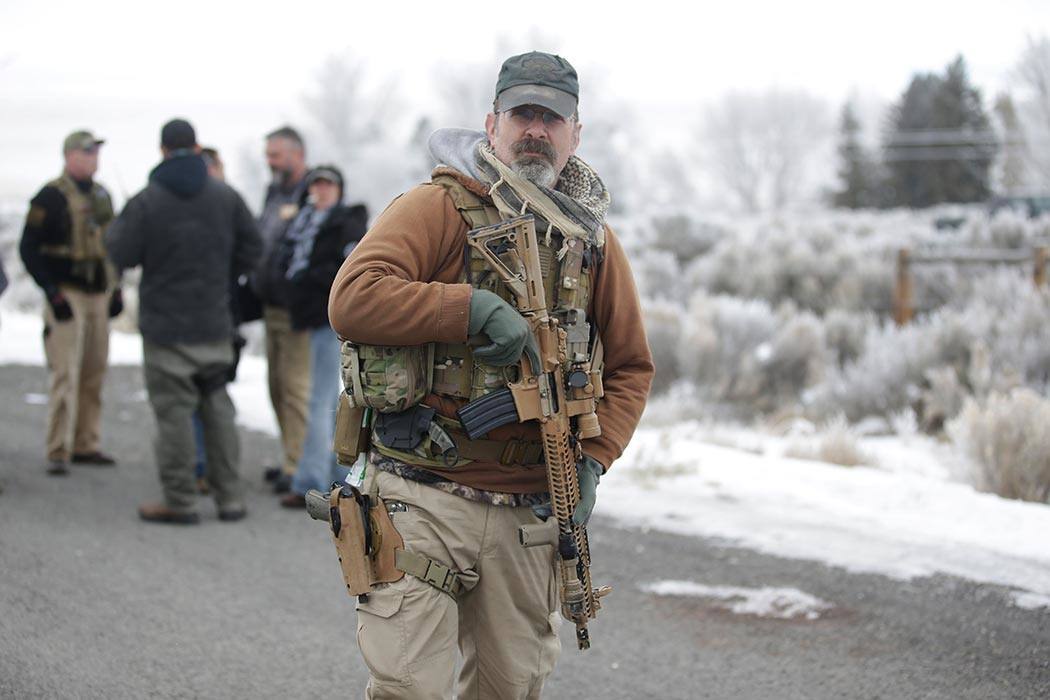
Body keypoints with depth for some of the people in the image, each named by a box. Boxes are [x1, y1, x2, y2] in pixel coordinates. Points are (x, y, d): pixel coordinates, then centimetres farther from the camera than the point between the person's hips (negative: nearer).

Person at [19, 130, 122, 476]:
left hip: (98, 296, 7)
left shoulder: (101, 196, 13)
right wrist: (52, 292, -15)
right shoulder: (51, 197, -9)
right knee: (65, 375, -10)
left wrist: (116, 290, 16)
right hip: (67, 296, -7)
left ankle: (86, 445, 18)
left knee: (94, 375, 9)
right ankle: (58, 453, -7)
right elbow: (29, 249, -11)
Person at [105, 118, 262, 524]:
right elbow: (251, 250, 6)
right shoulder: (227, 197, 1)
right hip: (215, 325, 4)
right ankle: (229, 498, 15)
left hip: (166, 326, -4)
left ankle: (180, 502, 4)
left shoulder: (145, 202, -11)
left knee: (174, 412, 1)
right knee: (218, 408, 13)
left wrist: (114, 229, 13)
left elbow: (122, 255, -7)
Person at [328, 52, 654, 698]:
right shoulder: (439, 209, -4)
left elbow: (630, 366, 17)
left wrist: (594, 460, 2)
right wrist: (474, 307, -22)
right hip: (424, 499, -4)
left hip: (529, 513, 5)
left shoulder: (593, 239, 11)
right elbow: (353, 299, -17)